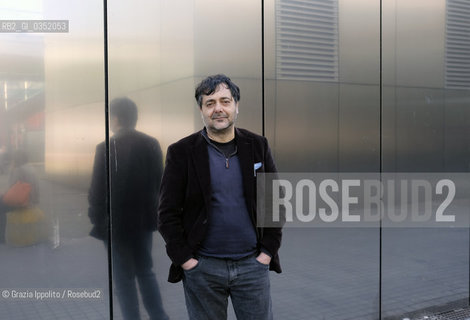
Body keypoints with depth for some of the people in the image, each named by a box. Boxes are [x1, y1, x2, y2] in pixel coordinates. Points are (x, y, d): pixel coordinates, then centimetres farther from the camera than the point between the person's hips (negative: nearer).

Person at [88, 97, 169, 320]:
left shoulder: (106, 148, -15)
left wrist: (96, 219, -1)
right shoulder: (152, 144, 0)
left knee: (124, 278, 7)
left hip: (116, 222, -5)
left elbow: (97, 191, -12)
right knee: (145, 271, 18)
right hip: (144, 219, 5)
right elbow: (158, 183, 5)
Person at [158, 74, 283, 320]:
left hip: (252, 264, 2)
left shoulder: (257, 146, 4)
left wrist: (268, 251, 0)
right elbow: (168, 213, -3)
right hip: (202, 268, -1)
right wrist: (185, 259, -8)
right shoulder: (181, 152, -2)